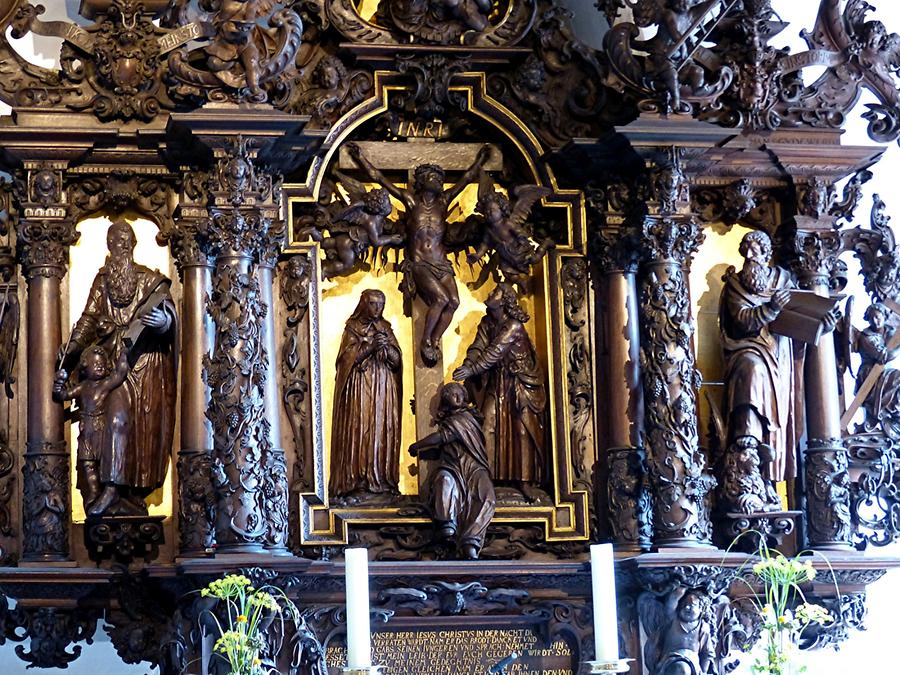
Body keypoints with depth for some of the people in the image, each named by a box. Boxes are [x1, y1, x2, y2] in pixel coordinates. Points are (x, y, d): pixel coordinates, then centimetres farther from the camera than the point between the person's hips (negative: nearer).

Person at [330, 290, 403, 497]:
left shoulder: (385, 328, 13)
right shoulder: (352, 328, 3)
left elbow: (396, 360, 7)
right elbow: (348, 358, -7)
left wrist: (387, 346, -12)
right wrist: (370, 348, -17)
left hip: (384, 388, 4)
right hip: (359, 388, -4)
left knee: (383, 430, -2)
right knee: (358, 430, -10)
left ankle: (381, 478, -3)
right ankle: (356, 479, -12)